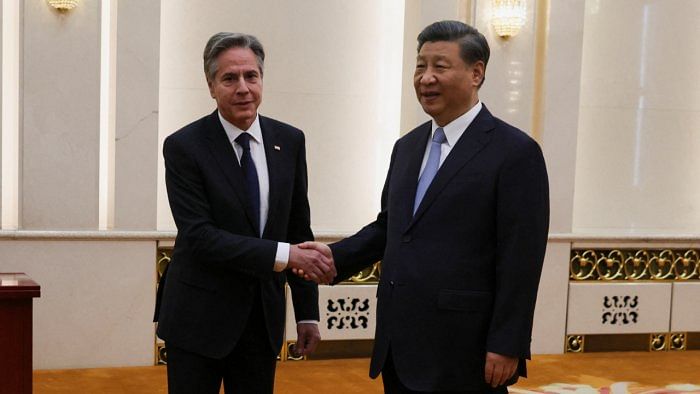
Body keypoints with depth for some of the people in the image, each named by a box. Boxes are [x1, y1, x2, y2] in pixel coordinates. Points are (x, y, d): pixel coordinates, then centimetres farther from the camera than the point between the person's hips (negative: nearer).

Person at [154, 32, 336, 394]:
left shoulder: (289, 141, 3)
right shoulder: (184, 146, -10)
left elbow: (298, 229, 7)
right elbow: (199, 236, -18)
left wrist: (307, 312, 6)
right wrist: (284, 254, -25)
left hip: (264, 318, 4)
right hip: (199, 318, -4)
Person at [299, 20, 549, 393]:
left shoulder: (515, 152, -9)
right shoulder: (407, 146, 13)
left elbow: (520, 260, -12)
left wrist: (506, 347, -15)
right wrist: (338, 255, 2)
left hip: (462, 351, -6)